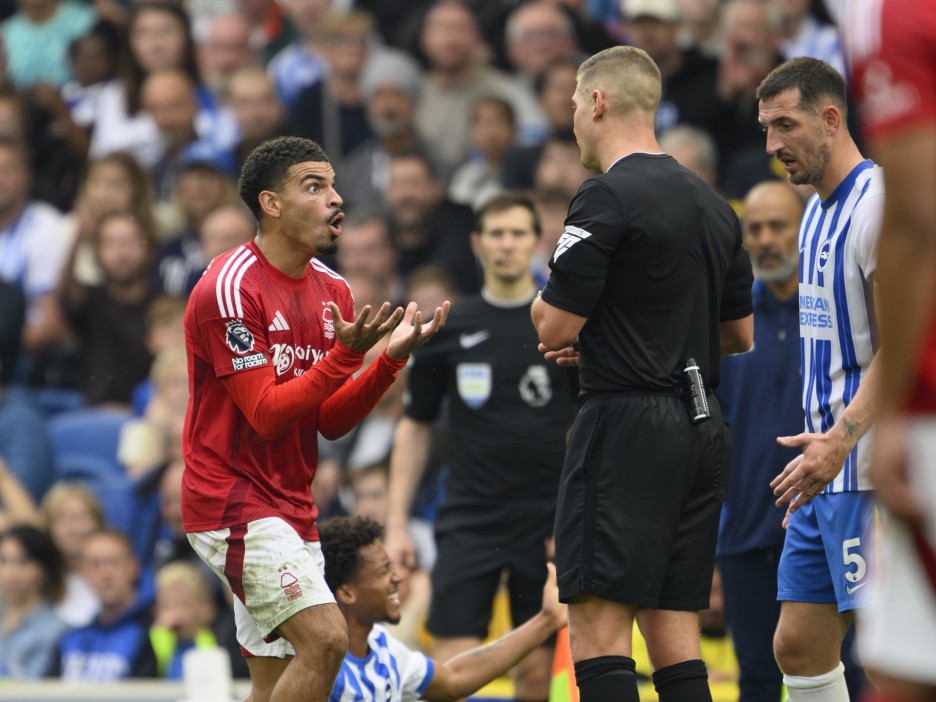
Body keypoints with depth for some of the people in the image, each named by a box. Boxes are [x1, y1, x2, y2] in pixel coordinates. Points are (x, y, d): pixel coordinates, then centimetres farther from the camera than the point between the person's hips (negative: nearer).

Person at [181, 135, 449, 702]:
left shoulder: (334, 292, 10)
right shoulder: (230, 288, -15)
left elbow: (332, 421, 8)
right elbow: (266, 415, -18)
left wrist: (393, 356, -5)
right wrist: (346, 354, -26)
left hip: (290, 507, 9)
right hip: (232, 499, -9)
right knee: (325, 638, -23)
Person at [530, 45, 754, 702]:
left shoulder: (608, 197, -11)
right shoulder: (713, 205, 14)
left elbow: (555, 328, -13)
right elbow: (739, 333, 22)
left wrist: (546, 298, 9)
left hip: (627, 426, -8)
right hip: (703, 427, 8)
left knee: (597, 625, -10)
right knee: (673, 626, 9)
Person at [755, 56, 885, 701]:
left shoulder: (879, 204, -14)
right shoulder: (820, 211, 17)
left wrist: (841, 440, -29)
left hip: (871, 466, -10)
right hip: (828, 461, 10)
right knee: (799, 644, 9)